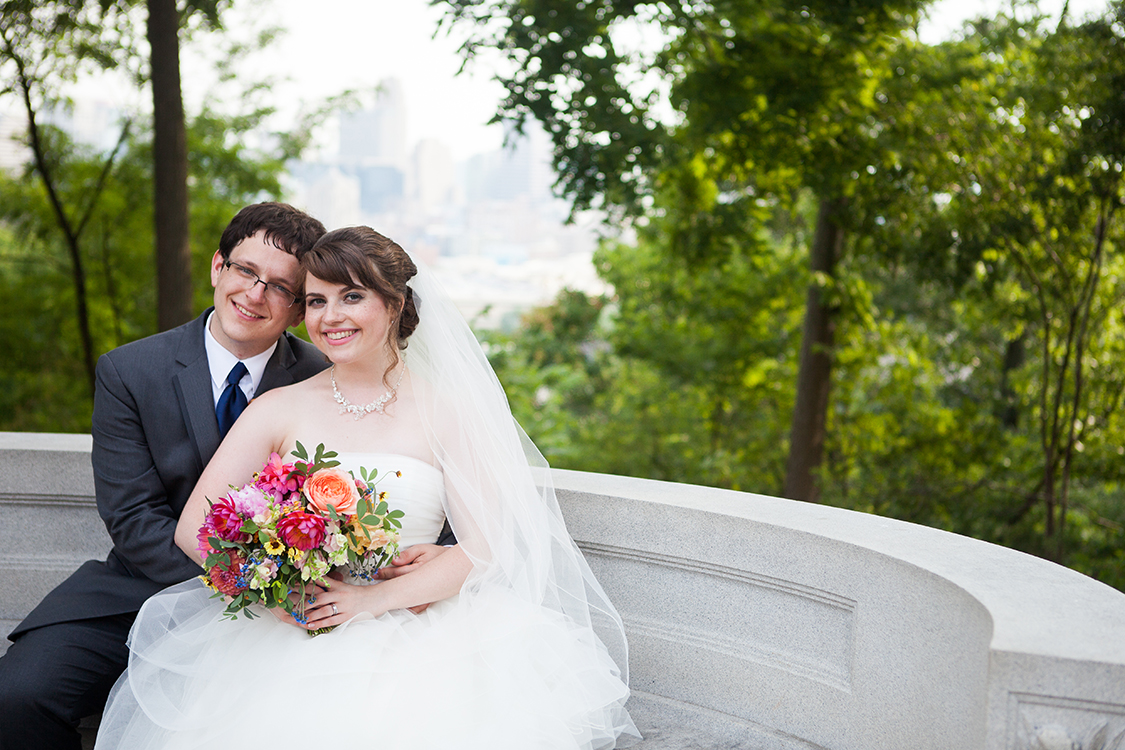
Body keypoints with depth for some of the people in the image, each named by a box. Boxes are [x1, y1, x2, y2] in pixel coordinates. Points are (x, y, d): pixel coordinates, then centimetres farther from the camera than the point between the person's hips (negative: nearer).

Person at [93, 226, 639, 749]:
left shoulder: (447, 413, 3)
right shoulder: (277, 410, 7)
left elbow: (483, 548, -2)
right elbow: (194, 526, 2)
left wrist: (375, 599, -15)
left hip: (412, 634, -1)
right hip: (284, 631, 1)